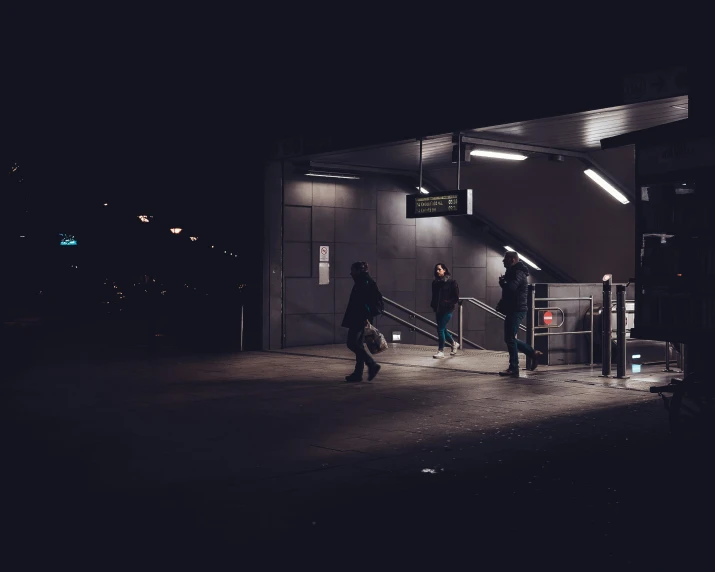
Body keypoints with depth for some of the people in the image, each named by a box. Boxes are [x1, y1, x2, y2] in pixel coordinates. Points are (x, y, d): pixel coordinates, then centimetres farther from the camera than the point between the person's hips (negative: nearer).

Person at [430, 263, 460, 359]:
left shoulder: (451, 281, -7)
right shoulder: (435, 282, 11)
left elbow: (456, 297, -7)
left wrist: (449, 303, -15)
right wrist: (433, 305, 2)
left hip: (447, 309, -7)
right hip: (438, 309, 7)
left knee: (440, 329, -10)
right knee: (442, 329, 13)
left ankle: (441, 351, -1)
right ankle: (454, 344, 37)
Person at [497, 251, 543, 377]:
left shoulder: (518, 273, -14)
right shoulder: (514, 271, 19)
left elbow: (511, 287, -31)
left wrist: (502, 281, -10)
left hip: (516, 310, -10)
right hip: (514, 309, 10)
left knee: (510, 339, -7)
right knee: (510, 338, 15)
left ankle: (513, 369, -3)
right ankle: (533, 353, 21)